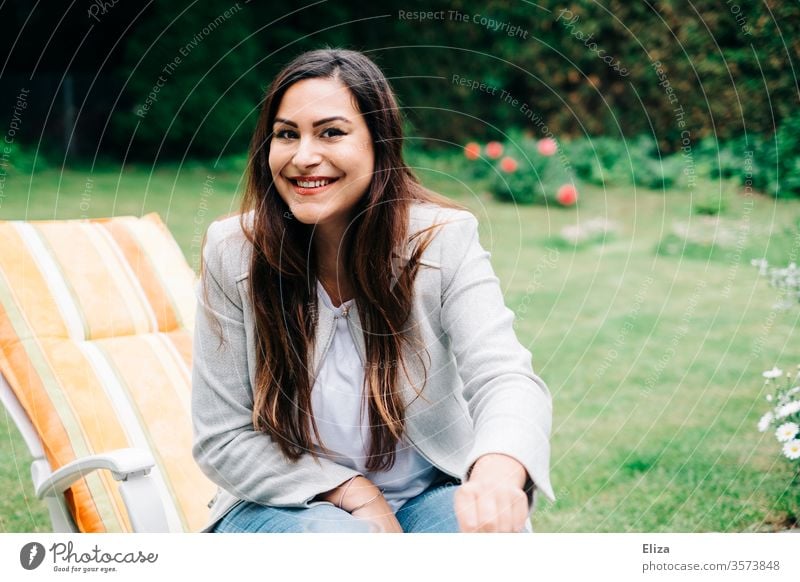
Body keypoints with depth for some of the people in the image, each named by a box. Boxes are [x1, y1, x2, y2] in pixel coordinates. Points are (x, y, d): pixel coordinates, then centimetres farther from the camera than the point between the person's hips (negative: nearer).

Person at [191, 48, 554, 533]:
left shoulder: (443, 239, -13)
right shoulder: (233, 253, -12)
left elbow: (504, 376, -29)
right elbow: (224, 439, -8)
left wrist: (499, 471, -53)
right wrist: (354, 493, -20)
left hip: (429, 492, 1)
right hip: (288, 504, 0)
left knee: (494, 527, -29)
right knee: (338, 534, -33)